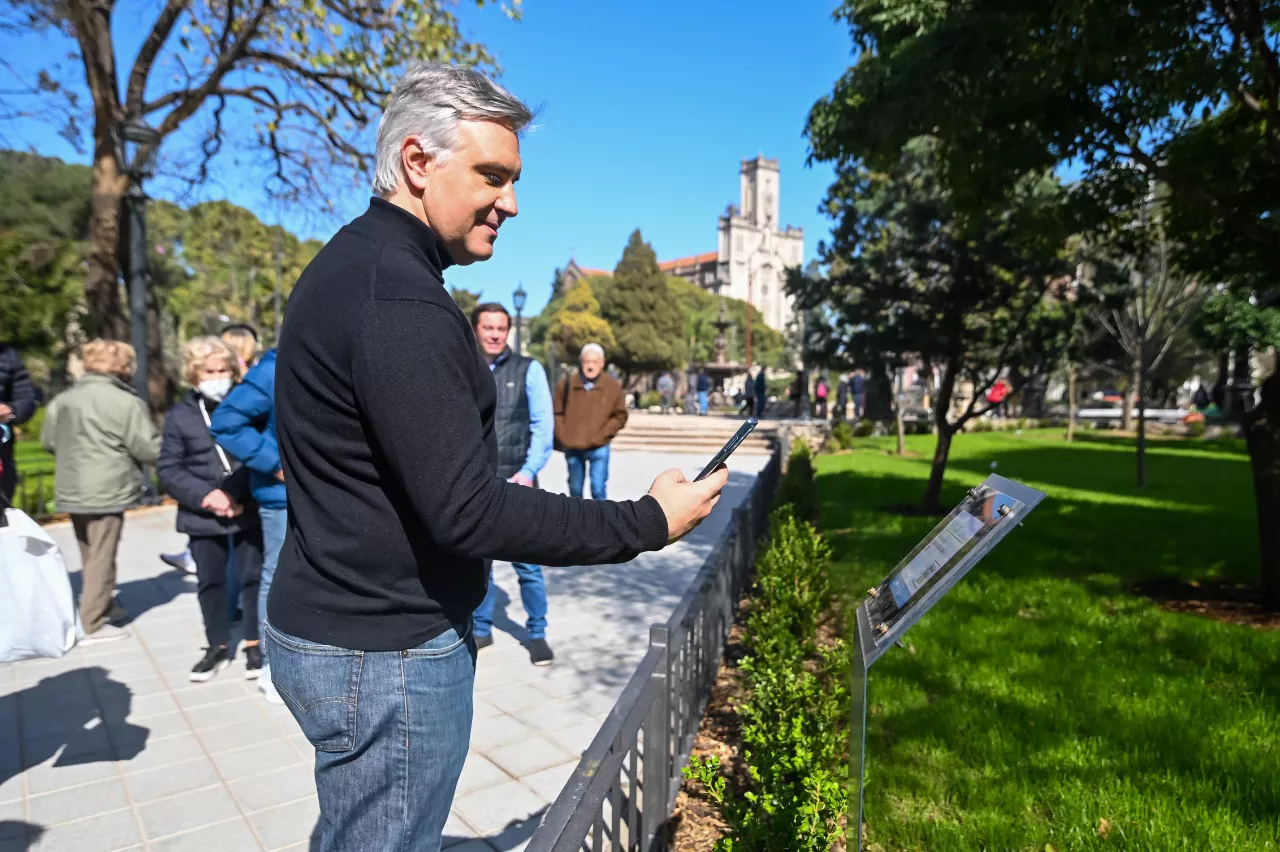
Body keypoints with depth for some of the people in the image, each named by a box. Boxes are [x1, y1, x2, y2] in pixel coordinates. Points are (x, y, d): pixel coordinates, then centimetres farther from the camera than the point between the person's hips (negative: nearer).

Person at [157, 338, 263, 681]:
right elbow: (168, 469, -1)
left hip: (248, 512, -1)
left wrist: (246, 496, -13)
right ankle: (218, 646, 29)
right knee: (210, 581, 13)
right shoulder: (180, 415, -1)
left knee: (253, 576, 8)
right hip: (203, 517, 1)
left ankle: (254, 643, 24)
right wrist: (206, 495, -14)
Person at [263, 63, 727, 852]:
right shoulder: (399, 299, -24)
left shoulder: (353, 265, 9)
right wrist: (648, 522, -19)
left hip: (336, 624, 10)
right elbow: (468, 512, -27)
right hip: (384, 656, -10)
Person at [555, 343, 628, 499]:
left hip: (599, 448, -2)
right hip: (572, 448, 2)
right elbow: (557, 413, 4)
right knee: (575, 490, 16)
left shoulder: (613, 386, -4)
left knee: (598, 489, -8)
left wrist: (603, 434, -10)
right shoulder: (566, 384, -3)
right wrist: (563, 437, -6)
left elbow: (620, 416, 1)